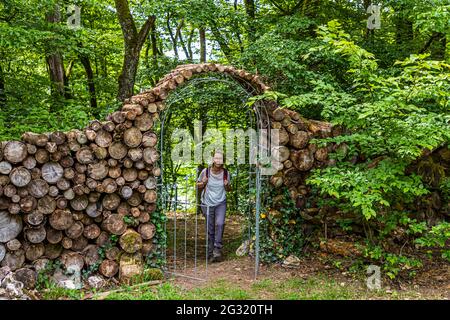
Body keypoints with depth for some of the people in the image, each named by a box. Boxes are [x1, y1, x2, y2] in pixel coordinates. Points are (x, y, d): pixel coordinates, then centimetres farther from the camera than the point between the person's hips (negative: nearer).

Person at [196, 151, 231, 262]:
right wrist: (203, 183, -16)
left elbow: (229, 189, 11)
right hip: (208, 204, 0)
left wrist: (227, 185, -12)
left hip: (221, 203, 0)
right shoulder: (205, 171, -7)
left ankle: (217, 249, -19)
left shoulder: (226, 173, -3)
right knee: (210, 229, 4)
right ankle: (210, 253, 15)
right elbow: (198, 186, 6)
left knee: (220, 223, -22)